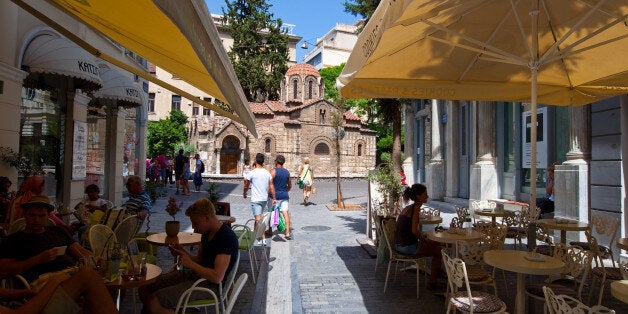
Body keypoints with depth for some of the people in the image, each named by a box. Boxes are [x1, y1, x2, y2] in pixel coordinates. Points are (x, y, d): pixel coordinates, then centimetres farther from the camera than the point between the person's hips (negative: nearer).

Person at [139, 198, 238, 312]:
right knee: (145, 289, 7)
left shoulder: (226, 237, -22)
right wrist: (182, 252, -1)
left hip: (210, 284, -9)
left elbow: (217, 277, -27)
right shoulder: (207, 232, 9)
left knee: (153, 302, -18)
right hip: (194, 274, 10)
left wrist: (190, 264, -16)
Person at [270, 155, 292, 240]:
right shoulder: (287, 172, 9)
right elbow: (290, 186, 17)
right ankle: (287, 233, -5)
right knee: (285, 213, 0)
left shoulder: (273, 171, -8)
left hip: (275, 195, -4)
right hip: (285, 195, 4)